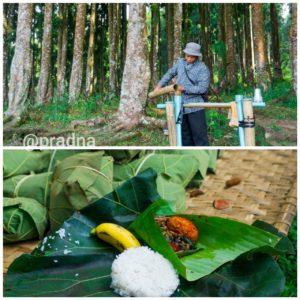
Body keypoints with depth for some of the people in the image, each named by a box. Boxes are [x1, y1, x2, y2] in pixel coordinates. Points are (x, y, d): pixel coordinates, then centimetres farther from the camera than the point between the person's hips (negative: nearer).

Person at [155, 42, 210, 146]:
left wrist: (184, 89, -18)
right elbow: (170, 73, 25)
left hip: (195, 106, -6)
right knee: (185, 134, 12)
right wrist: (160, 84, 19)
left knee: (199, 134, -5)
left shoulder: (203, 68, -10)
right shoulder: (180, 62, 8)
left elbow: (202, 88, -17)